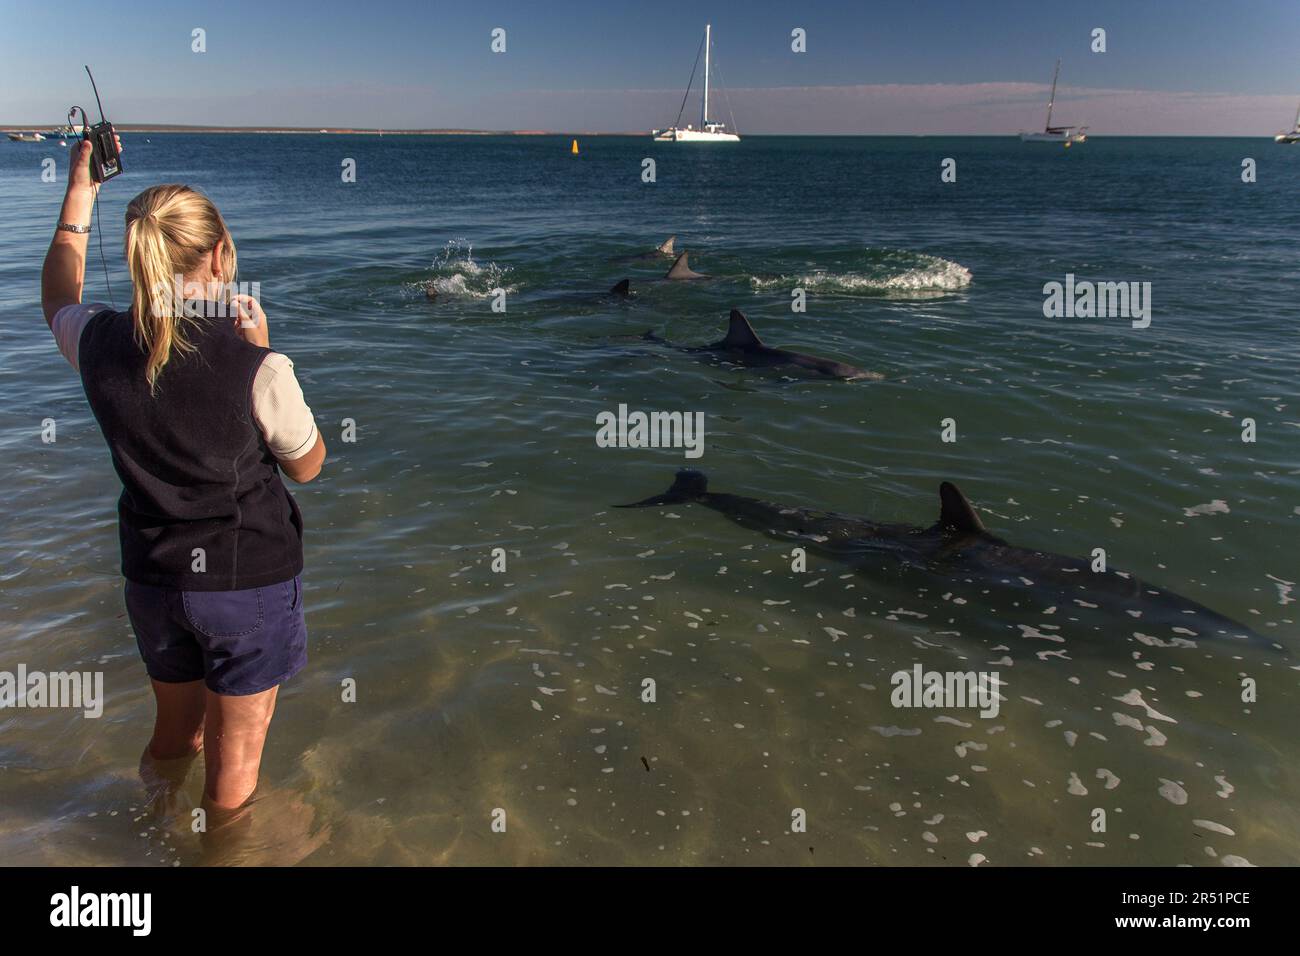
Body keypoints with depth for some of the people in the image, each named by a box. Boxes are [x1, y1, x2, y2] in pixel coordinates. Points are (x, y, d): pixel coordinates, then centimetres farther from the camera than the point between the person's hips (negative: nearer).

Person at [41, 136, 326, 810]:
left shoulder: (100, 345, -8)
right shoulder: (254, 366, -22)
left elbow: (58, 298, 18)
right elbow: (307, 465, -5)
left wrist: (79, 191, 23)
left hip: (151, 577, 5)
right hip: (250, 579, -5)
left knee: (173, 735, 29)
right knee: (233, 766, 13)